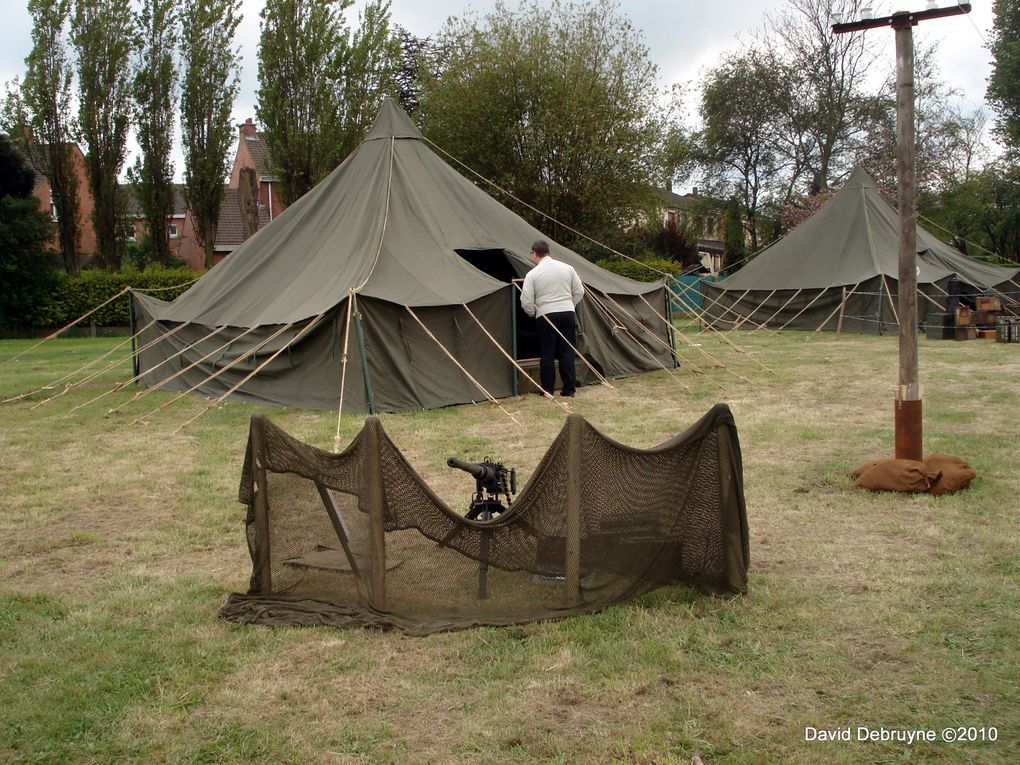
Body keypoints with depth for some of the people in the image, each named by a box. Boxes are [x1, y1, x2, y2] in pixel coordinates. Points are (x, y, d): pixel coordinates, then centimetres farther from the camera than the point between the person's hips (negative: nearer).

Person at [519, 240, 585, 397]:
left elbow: (526, 302, -6)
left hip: (545, 317, -3)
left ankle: (547, 390, 8)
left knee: (547, 354, 5)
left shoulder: (532, 274, -6)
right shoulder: (567, 268, 4)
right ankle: (569, 389, 10)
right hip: (567, 313, 3)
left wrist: (533, 313, 13)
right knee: (567, 352, 8)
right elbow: (579, 292, 10)